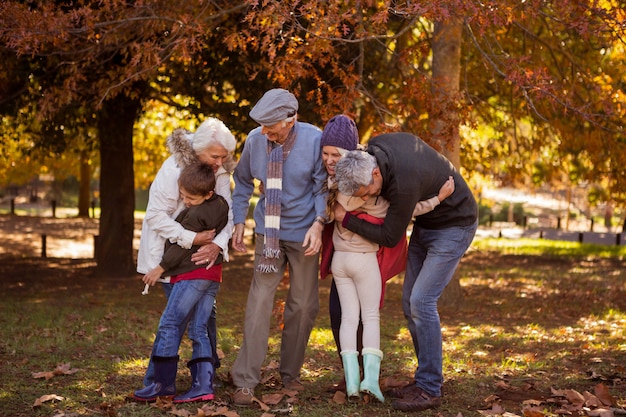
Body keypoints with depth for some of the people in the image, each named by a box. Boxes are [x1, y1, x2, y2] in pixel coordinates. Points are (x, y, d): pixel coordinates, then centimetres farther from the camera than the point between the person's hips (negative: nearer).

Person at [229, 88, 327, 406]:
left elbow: (323, 186, -10)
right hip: (268, 233, 1)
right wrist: (238, 223, 3)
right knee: (259, 301, -10)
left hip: (304, 234, 0)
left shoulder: (314, 139, -16)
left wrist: (318, 224, -23)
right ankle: (245, 381, -5)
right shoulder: (255, 139, -10)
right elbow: (243, 183, 6)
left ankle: (290, 373, 26)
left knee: (303, 306, 7)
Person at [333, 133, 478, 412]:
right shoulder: (374, 147, -13)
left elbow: (389, 237, -22)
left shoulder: (404, 184, -36)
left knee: (421, 301, -15)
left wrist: (346, 219, -16)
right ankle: (427, 379, 14)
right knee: (410, 302, 5)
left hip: (454, 226, -9)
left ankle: (429, 389, -8)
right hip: (426, 224, 9)